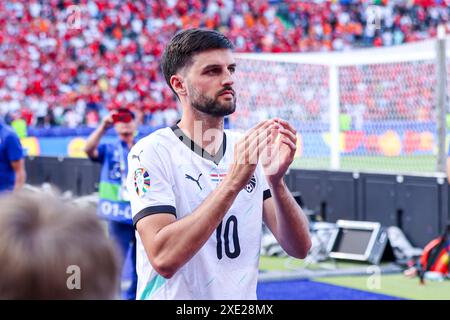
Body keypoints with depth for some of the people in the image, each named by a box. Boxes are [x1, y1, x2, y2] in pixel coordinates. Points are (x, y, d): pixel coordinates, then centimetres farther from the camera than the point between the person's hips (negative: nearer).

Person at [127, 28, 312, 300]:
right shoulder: (151, 152, -12)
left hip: (244, 296, 4)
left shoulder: (250, 149, 2)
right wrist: (233, 181, -27)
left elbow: (299, 247, -4)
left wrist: (276, 181, -20)